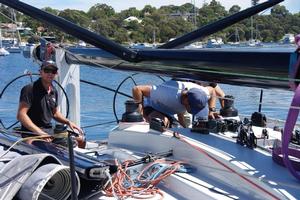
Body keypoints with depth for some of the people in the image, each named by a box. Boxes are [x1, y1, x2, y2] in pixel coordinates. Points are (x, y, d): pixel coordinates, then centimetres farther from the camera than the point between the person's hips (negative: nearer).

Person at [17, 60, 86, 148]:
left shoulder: (54, 91, 13)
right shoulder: (30, 89, -10)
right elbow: (21, 115, -19)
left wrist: (68, 122, 10)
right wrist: (40, 132, -26)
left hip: (50, 132, 8)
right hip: (33, 133, -7)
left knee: (80, 140, 3)